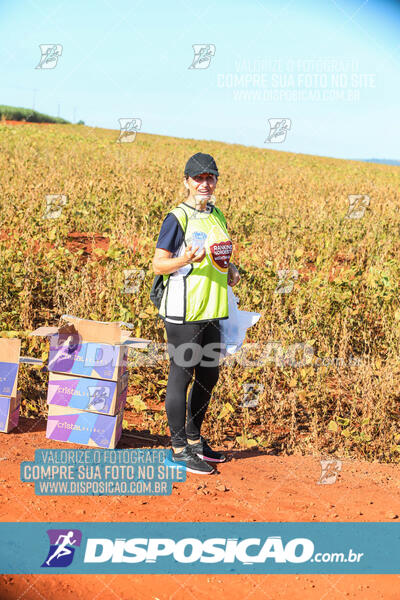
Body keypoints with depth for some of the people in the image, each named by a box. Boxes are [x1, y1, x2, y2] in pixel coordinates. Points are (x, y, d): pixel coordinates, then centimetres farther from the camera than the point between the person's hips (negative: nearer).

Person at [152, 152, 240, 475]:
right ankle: (179, 450, 7)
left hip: (211, 309, 8)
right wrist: (186, 259, -28)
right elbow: (159, 265, -10)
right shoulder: (177, 218, -10)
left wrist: (231, 269, 6)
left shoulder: (216, 215, 13)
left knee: (209, 375, 14)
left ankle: (195, 439, 30)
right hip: (183, 311, -8)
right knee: (182, 376, -2)